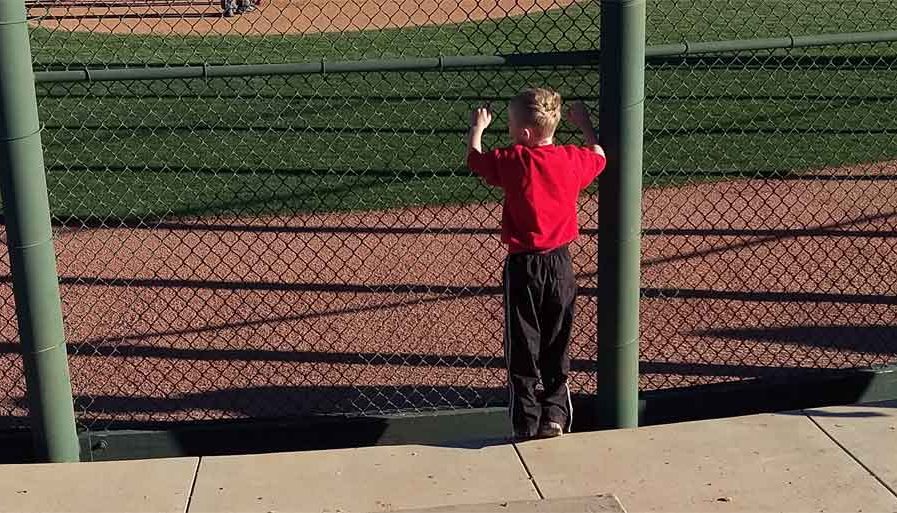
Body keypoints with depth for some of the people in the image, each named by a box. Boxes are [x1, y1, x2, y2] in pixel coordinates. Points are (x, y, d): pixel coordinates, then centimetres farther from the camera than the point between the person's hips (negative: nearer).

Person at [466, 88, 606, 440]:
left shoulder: (512, 161, -13)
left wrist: (477, 126, 23)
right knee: (557, 346, 16)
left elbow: (474, 158, 6)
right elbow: (599, 156, 17)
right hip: (560, 265, 3)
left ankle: (526, 424, 10)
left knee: (522, 348, 7)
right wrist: (584, 123, 30)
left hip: (522, 266, -3)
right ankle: (555, 415, 17)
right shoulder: (573, 159, -5)